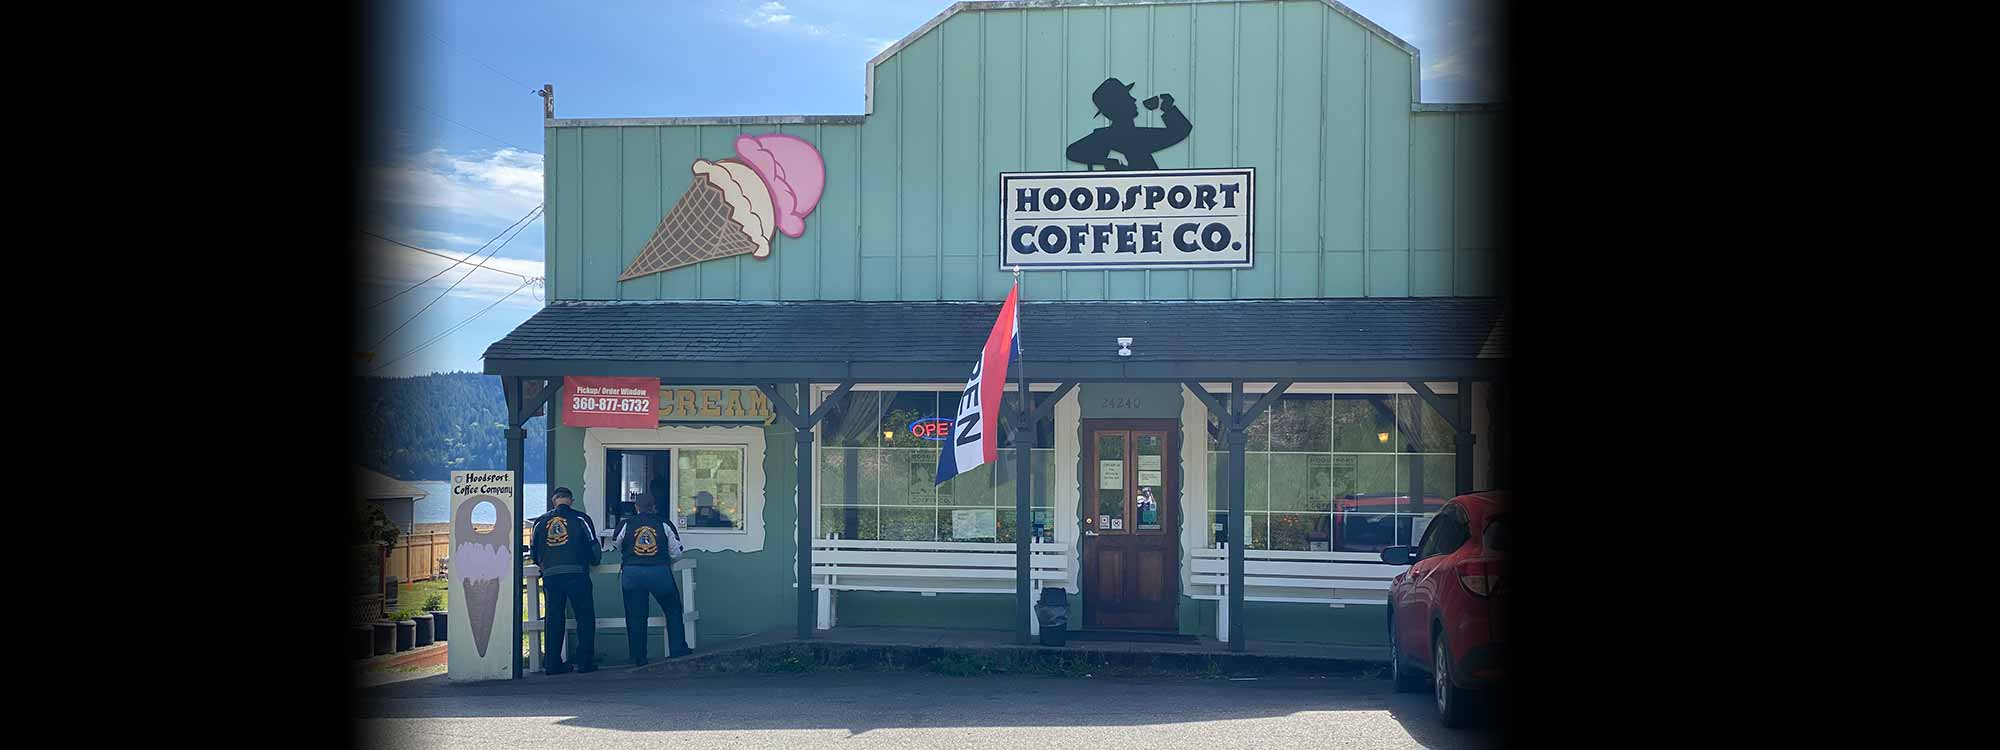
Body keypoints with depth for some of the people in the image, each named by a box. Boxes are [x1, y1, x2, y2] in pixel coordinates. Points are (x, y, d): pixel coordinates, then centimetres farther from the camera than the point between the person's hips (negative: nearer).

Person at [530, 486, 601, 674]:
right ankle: (584, 662, 1)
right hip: (576, 574, -3)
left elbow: (534, 553, 17)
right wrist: (593, 561, 24)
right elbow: (594, 548, 2)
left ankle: (551, 664, 9)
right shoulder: (580, 519, 3)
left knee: (553, 618, 10)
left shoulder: (541, 522, 12)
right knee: (585, 617, 5)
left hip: (550, 576, 3)